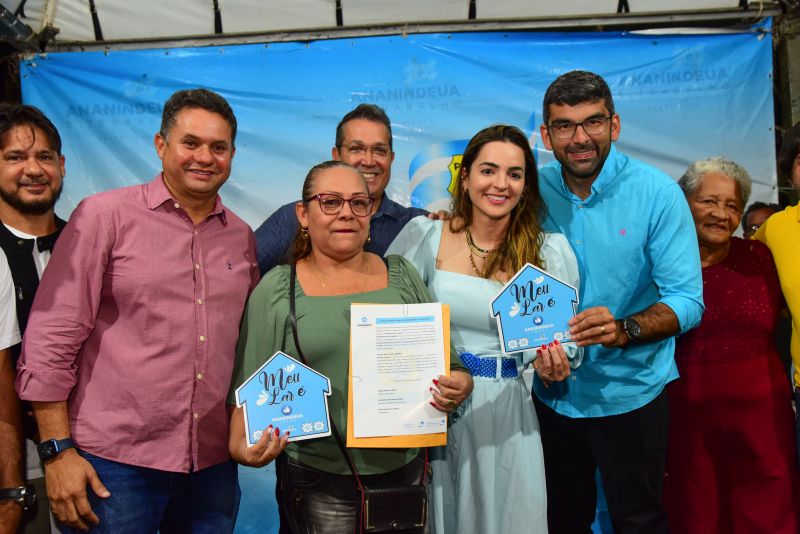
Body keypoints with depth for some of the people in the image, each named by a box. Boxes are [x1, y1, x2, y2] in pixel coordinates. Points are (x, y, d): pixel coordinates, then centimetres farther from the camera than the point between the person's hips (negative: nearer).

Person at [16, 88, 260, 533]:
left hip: (213, 463, 4)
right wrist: (58, 450, -9)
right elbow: (50, 341, -7)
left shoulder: (242, 237, 7)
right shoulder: (104, 216, -6)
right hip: (111, 463, -4)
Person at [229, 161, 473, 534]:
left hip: (406, 467, 3)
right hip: (319, 478, -2)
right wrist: (240, 443, -18)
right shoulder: (276, 290, -3)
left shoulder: (402, 275, 3)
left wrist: (459, 385, -13)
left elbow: (445, 360, 8)